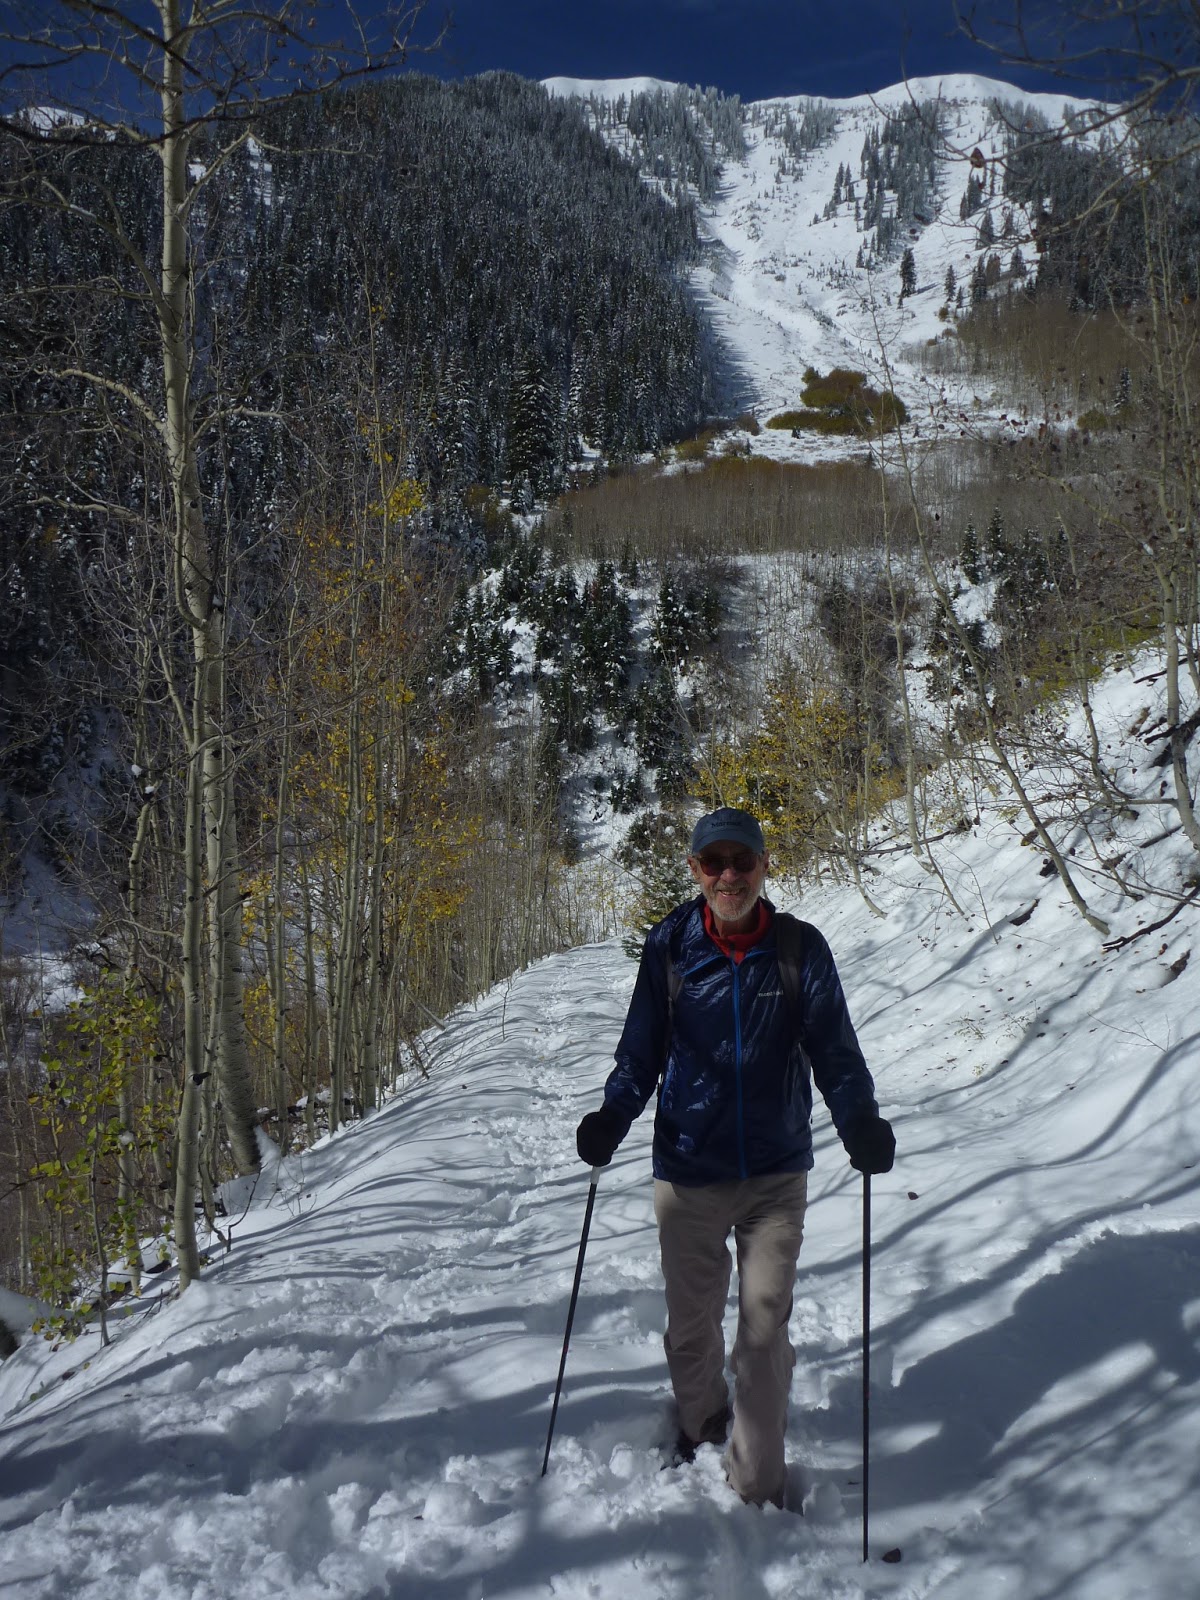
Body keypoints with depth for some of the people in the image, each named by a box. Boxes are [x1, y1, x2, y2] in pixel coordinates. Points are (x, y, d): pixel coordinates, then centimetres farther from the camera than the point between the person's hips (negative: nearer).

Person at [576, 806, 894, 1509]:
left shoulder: (800, 948, -5)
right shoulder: (671, 947, -5)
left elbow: (834, 1048, -3)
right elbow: (642, 1051, 1)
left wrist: (861, 1120, -21)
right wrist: (611, 1117, -15)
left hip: (777, 1173, 0)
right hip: (689, 1172, 1)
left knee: (765, 1328, 3)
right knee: (691, 1325, 14)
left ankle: (759, 1487, 19)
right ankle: (701, 1425, 44)